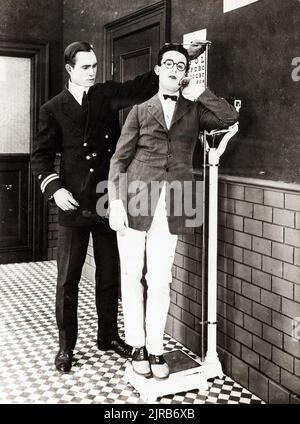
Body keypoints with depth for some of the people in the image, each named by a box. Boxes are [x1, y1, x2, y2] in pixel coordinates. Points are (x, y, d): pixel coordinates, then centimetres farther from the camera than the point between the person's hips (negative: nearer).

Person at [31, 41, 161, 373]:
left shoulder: (109, 94, 8)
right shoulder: (53, 109, 3)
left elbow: (141, 87, -8)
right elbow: (40, 156, 3)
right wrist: (54, 188, -12)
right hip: (74, 206, -2)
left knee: (110, 275, 12)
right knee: (68, 280, 5)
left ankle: (108, 335, 29)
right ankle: (66, 345, 20)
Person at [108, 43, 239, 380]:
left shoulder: (194, 111, 15)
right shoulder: (140, 111, 11)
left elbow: (230, 117, -2)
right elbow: (119, 159, 5)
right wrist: (115, 201, -6)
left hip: (170, 206, 0)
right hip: (134, 200, 0)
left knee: (160, 281, 2)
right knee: (132, 275, 5)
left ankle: (155, 348, 16)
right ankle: (137, 345, 19)